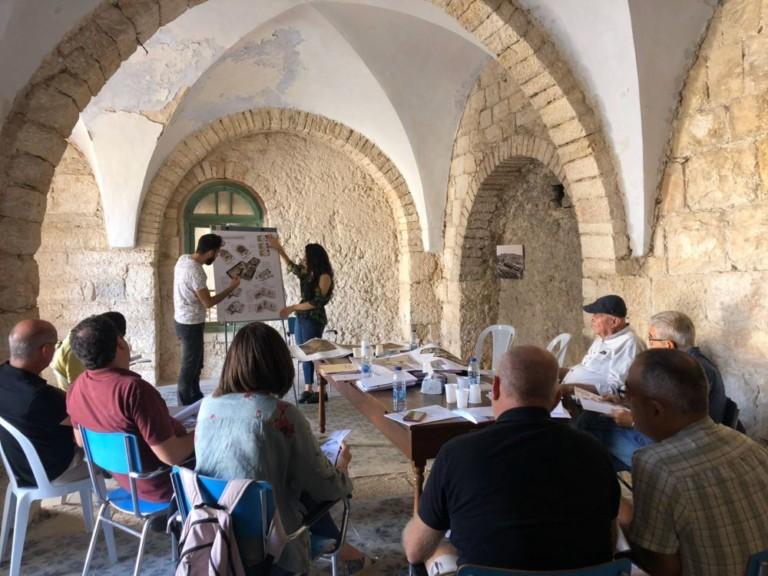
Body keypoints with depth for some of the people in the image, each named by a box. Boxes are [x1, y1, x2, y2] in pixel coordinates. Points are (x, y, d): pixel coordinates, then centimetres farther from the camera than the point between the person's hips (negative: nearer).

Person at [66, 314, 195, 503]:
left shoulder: (75, 389, -8)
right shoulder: (134, 389, -34)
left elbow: (81, 441, 10)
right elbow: (171, 456, -30)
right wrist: (199, 434, -11)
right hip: (162, 484, -8)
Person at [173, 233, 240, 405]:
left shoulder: (184, 258, -1)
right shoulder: (195, 271, -28)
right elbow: (208, 302, -22)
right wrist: (231, 288, -12)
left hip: (185, 320, 9)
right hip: (191, 324, -9)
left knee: (196, 363, 21)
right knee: (190, 366, 3)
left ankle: (196, 398, 33)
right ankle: (185, 406, 14)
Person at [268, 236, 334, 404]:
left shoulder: (324, 276, -15)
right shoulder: (307, 272, 8)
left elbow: (316, 302, -18)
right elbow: (293, 267, 27)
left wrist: (292, 308, -15)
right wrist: (278, 249, 23)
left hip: (314, 320, -8)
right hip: (302, 318, 8)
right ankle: (307, 389, 18)